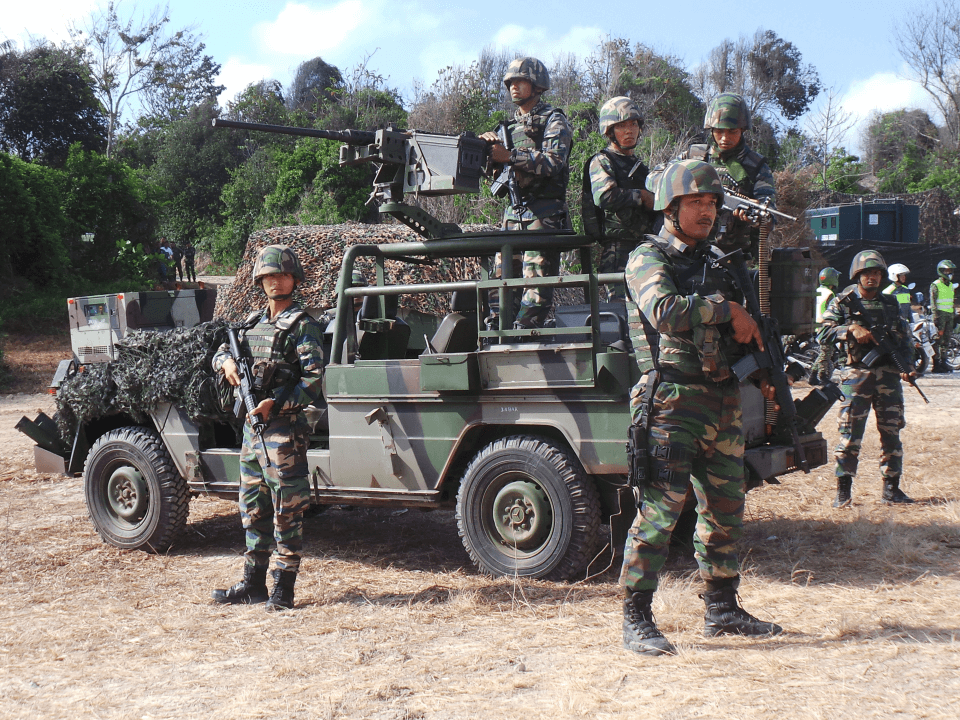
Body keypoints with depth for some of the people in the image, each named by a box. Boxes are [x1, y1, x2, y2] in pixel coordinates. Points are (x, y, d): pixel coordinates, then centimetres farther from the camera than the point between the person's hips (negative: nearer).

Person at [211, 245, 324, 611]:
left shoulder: (302, 326, -7)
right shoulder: (253, 322, 15)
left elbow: (313, 379, -14)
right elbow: (220, 353, 21)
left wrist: (276, 404, -22)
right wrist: (227, 362, -3)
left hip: (284, 427, -8)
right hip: (252, 426, 8)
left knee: (286, 511, -3)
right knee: (253, 507, 14)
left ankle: (284, 588, 4)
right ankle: (253, 583, 24)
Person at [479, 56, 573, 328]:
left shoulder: (553, 120, 1)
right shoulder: (511, 125, 22)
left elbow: (553, 162, -15)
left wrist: (509, 156, -21)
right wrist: (489, 146, -4)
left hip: (543, 215, -7)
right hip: (513, 214, 7)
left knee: (536, 280, -10)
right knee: (501, 276, 2)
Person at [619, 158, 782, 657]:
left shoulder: (714, 263, 20)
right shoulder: (648, 259, -3)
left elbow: (737, 334, 27)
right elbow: (665, 312, -23)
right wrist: (727, 309, -15)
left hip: (724, 402, 8)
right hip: (672, 402, -8)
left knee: (725, 511, 12)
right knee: (659, 510, -10)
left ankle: (721, 610, 24)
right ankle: (636, 621, -3)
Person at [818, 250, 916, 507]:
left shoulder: (891, 304, 12)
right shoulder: (842, 303, 2)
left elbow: (905, 338, 12)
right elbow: (823, 334, -5)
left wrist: (907, 365, -4)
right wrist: (852, 329, -19)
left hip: (889, 376, 3)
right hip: (856, 376, -3)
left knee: (891, 432, 6)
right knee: (850, 434, -4)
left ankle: (891, 488, 15)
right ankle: (844, 490, 2)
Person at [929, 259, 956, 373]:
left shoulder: (951, 285, 20)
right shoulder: (935, 285, -5)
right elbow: (933, 302, -9)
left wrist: (954, 314, 22)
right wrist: (935, 316, -16)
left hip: (949, 315, 8)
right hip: (940, 315, -8)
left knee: (946, 339, 7)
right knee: (938, 339, -9)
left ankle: (943, 362, 14)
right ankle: (936, 364, -8)